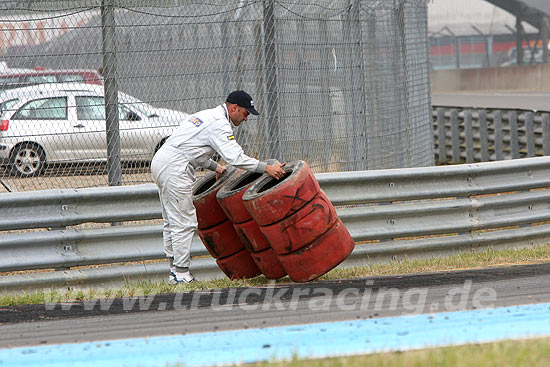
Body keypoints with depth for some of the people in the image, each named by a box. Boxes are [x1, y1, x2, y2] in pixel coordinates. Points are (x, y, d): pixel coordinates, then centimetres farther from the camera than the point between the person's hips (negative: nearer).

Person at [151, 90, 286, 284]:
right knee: (184, 223, -7)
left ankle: (175, 270, 19)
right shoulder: (219, 124, -10)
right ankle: (181, 274, -5)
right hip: (174, 169, -11)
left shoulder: (206, 116, 22)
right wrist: (267, 168, -18)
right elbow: (235, 157, -19)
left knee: (171, 221, 15)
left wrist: (214, 167, 32)